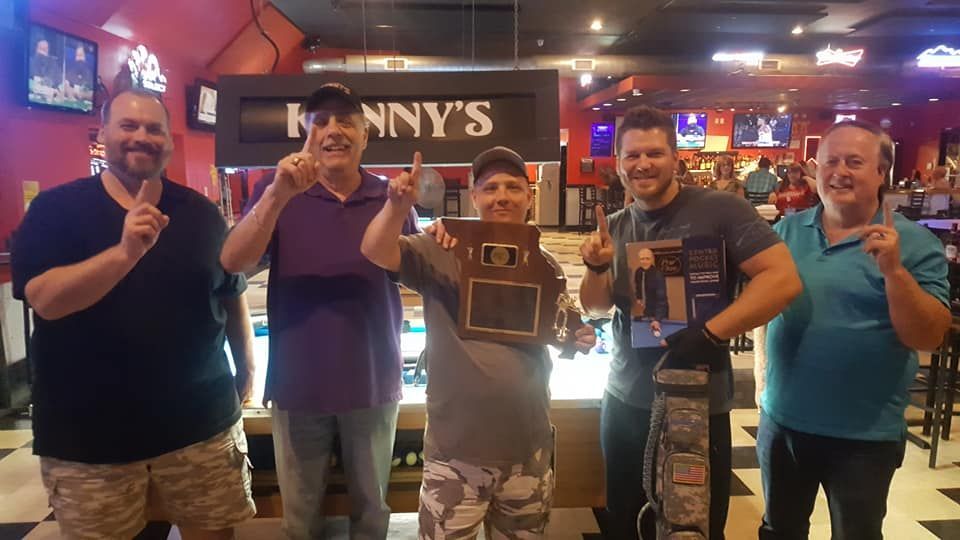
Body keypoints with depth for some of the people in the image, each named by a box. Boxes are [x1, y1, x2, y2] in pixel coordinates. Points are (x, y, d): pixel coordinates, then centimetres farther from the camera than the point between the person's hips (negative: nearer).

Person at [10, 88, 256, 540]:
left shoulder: (200, 212, 4)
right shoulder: (56, 208, -4)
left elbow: (232, 294, 11)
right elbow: (45, 299, -18)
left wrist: (245, 367, 10)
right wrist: (126, 251, -32)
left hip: (199, 421, 2)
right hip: (86, 432, -1)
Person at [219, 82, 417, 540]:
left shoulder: (389, 198, 0)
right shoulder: (276, 193, -4)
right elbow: (233, 263, -18)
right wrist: (279, 194, -32)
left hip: (373, 382, 1)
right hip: (298, 383, 0)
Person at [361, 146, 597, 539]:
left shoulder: (545, 265, 5)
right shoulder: (443, 251, -7)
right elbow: (376, 252, -21)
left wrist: (580, 340, -7)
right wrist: (397, 205, -40)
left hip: (529, 447, 4)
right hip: (455, 449, -3)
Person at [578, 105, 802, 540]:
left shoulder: (720, 210, -12)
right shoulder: (616, 226, 5)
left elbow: (784, 278, -19)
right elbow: (595, 308, 8)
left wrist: (710, 334, -25)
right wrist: (596, 267, -12)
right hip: (623, 402, 5)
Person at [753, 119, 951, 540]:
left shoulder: (914, 242, -10)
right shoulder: (786, 231, 1)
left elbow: (929, 337, -16)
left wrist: (894, 269, -28)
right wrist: (762, 370, 6)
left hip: (865, 433, -3)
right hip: (782, 418, 4)